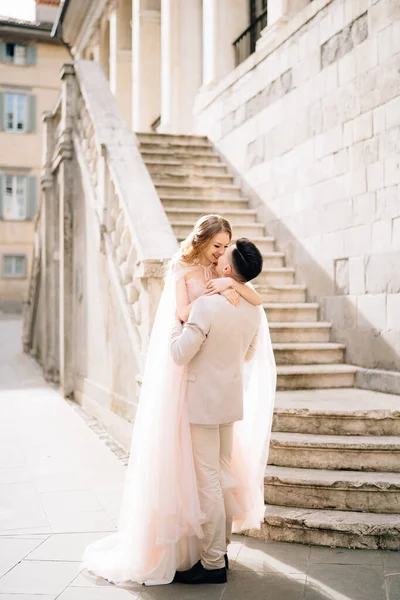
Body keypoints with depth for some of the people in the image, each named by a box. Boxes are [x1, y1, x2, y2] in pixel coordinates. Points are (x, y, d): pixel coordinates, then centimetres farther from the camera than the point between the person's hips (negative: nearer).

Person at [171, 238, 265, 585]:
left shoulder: (207, 305, -22)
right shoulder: (253, 310, 2)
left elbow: (180, 354, -17)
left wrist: (176, 322, -1)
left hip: (203, 401, -8)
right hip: (231, 399, 8)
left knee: (207, 481, -1)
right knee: (223, 474, 16)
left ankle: (212, 564, 7)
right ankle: (221, 548, 28)